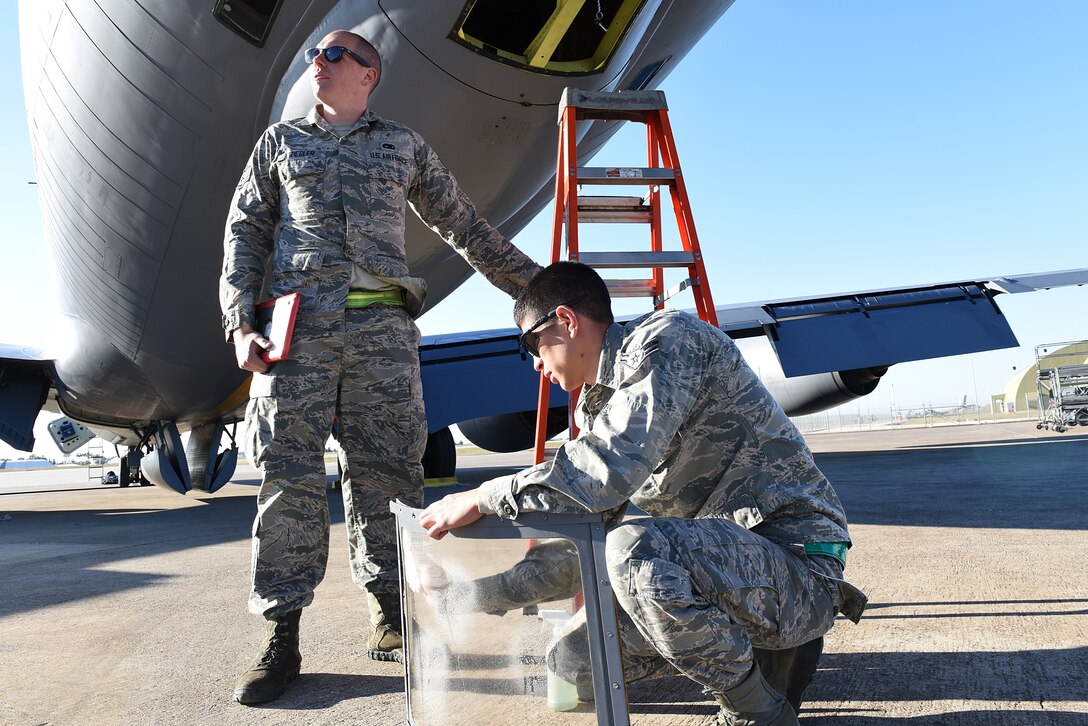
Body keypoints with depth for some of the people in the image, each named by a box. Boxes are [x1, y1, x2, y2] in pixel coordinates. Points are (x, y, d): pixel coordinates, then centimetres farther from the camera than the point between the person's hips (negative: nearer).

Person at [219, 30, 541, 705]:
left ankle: (389, 615, 9)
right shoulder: (281, 141, 21)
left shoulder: (405, 145, 19)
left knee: (387, 469, -2)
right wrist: (240, 322, 2)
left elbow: (466, 226, 21)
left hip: (383, 326, 0)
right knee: (290, 471, -6)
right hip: (298, 325, 0)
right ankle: (282, 635, -1)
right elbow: (246, 233, 16)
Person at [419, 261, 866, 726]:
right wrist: (479, 593, 12)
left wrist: (483, 498, -18)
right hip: (728, 560, 9)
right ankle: (767, 646, 12)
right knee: (572, 660, 6)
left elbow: (606, 475, -29)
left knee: (635, 549, -35)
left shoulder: (666, 339, -14)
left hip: (799, 566, -9)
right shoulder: (596, 404, 12)